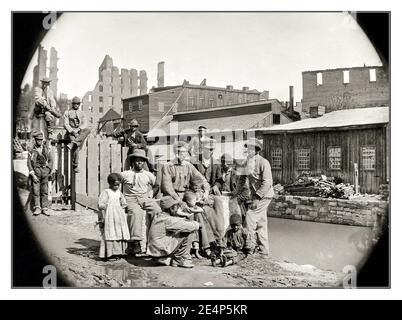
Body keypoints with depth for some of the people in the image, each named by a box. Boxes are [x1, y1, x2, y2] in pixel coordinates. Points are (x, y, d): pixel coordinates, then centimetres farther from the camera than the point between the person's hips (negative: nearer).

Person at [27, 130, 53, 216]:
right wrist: (33, 175, -9)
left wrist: (49, 170, 4)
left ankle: (45, 208, 9)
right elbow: (29, 163, -2)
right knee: (36, 191, -4)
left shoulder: (46, 148, 4)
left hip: (45, 171, 2)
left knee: (44, 191, 4)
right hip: (35, 171, -2)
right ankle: (37, 208, 3)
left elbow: (50, 160, 12)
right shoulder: (31, 149, -2)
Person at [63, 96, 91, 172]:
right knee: (76, 146, -31)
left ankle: (72, 144, -40)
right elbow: (66, 124, 1)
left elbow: (85, 124, 6)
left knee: (87, 130, -33)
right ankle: (75, 165, -33)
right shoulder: (67, 113, 12)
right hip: (71, 132, -3)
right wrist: (72, 131, -16)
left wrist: (78, 129, -14)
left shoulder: (82, 113, 19)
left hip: (81, 132, 3)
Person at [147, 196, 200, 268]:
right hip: (161, 251, -9)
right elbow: (194, 226, -18)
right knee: (187, 233, -10)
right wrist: (196, 224, 4)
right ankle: (182, 259, 1)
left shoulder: (158, 215, 8)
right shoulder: (168, 220, -17)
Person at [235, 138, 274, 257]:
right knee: (260, 223, 11)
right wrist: (238, 193, 10)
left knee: (250, 216, -13)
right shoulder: (248, 162, 8)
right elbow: (242, 178, 17)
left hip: (264, 195, -8)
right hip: (256, 195, 8)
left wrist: (257, 198, -24)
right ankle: (264, 252, 20)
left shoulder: (263, 162, -16)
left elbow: (267, 183, -21)